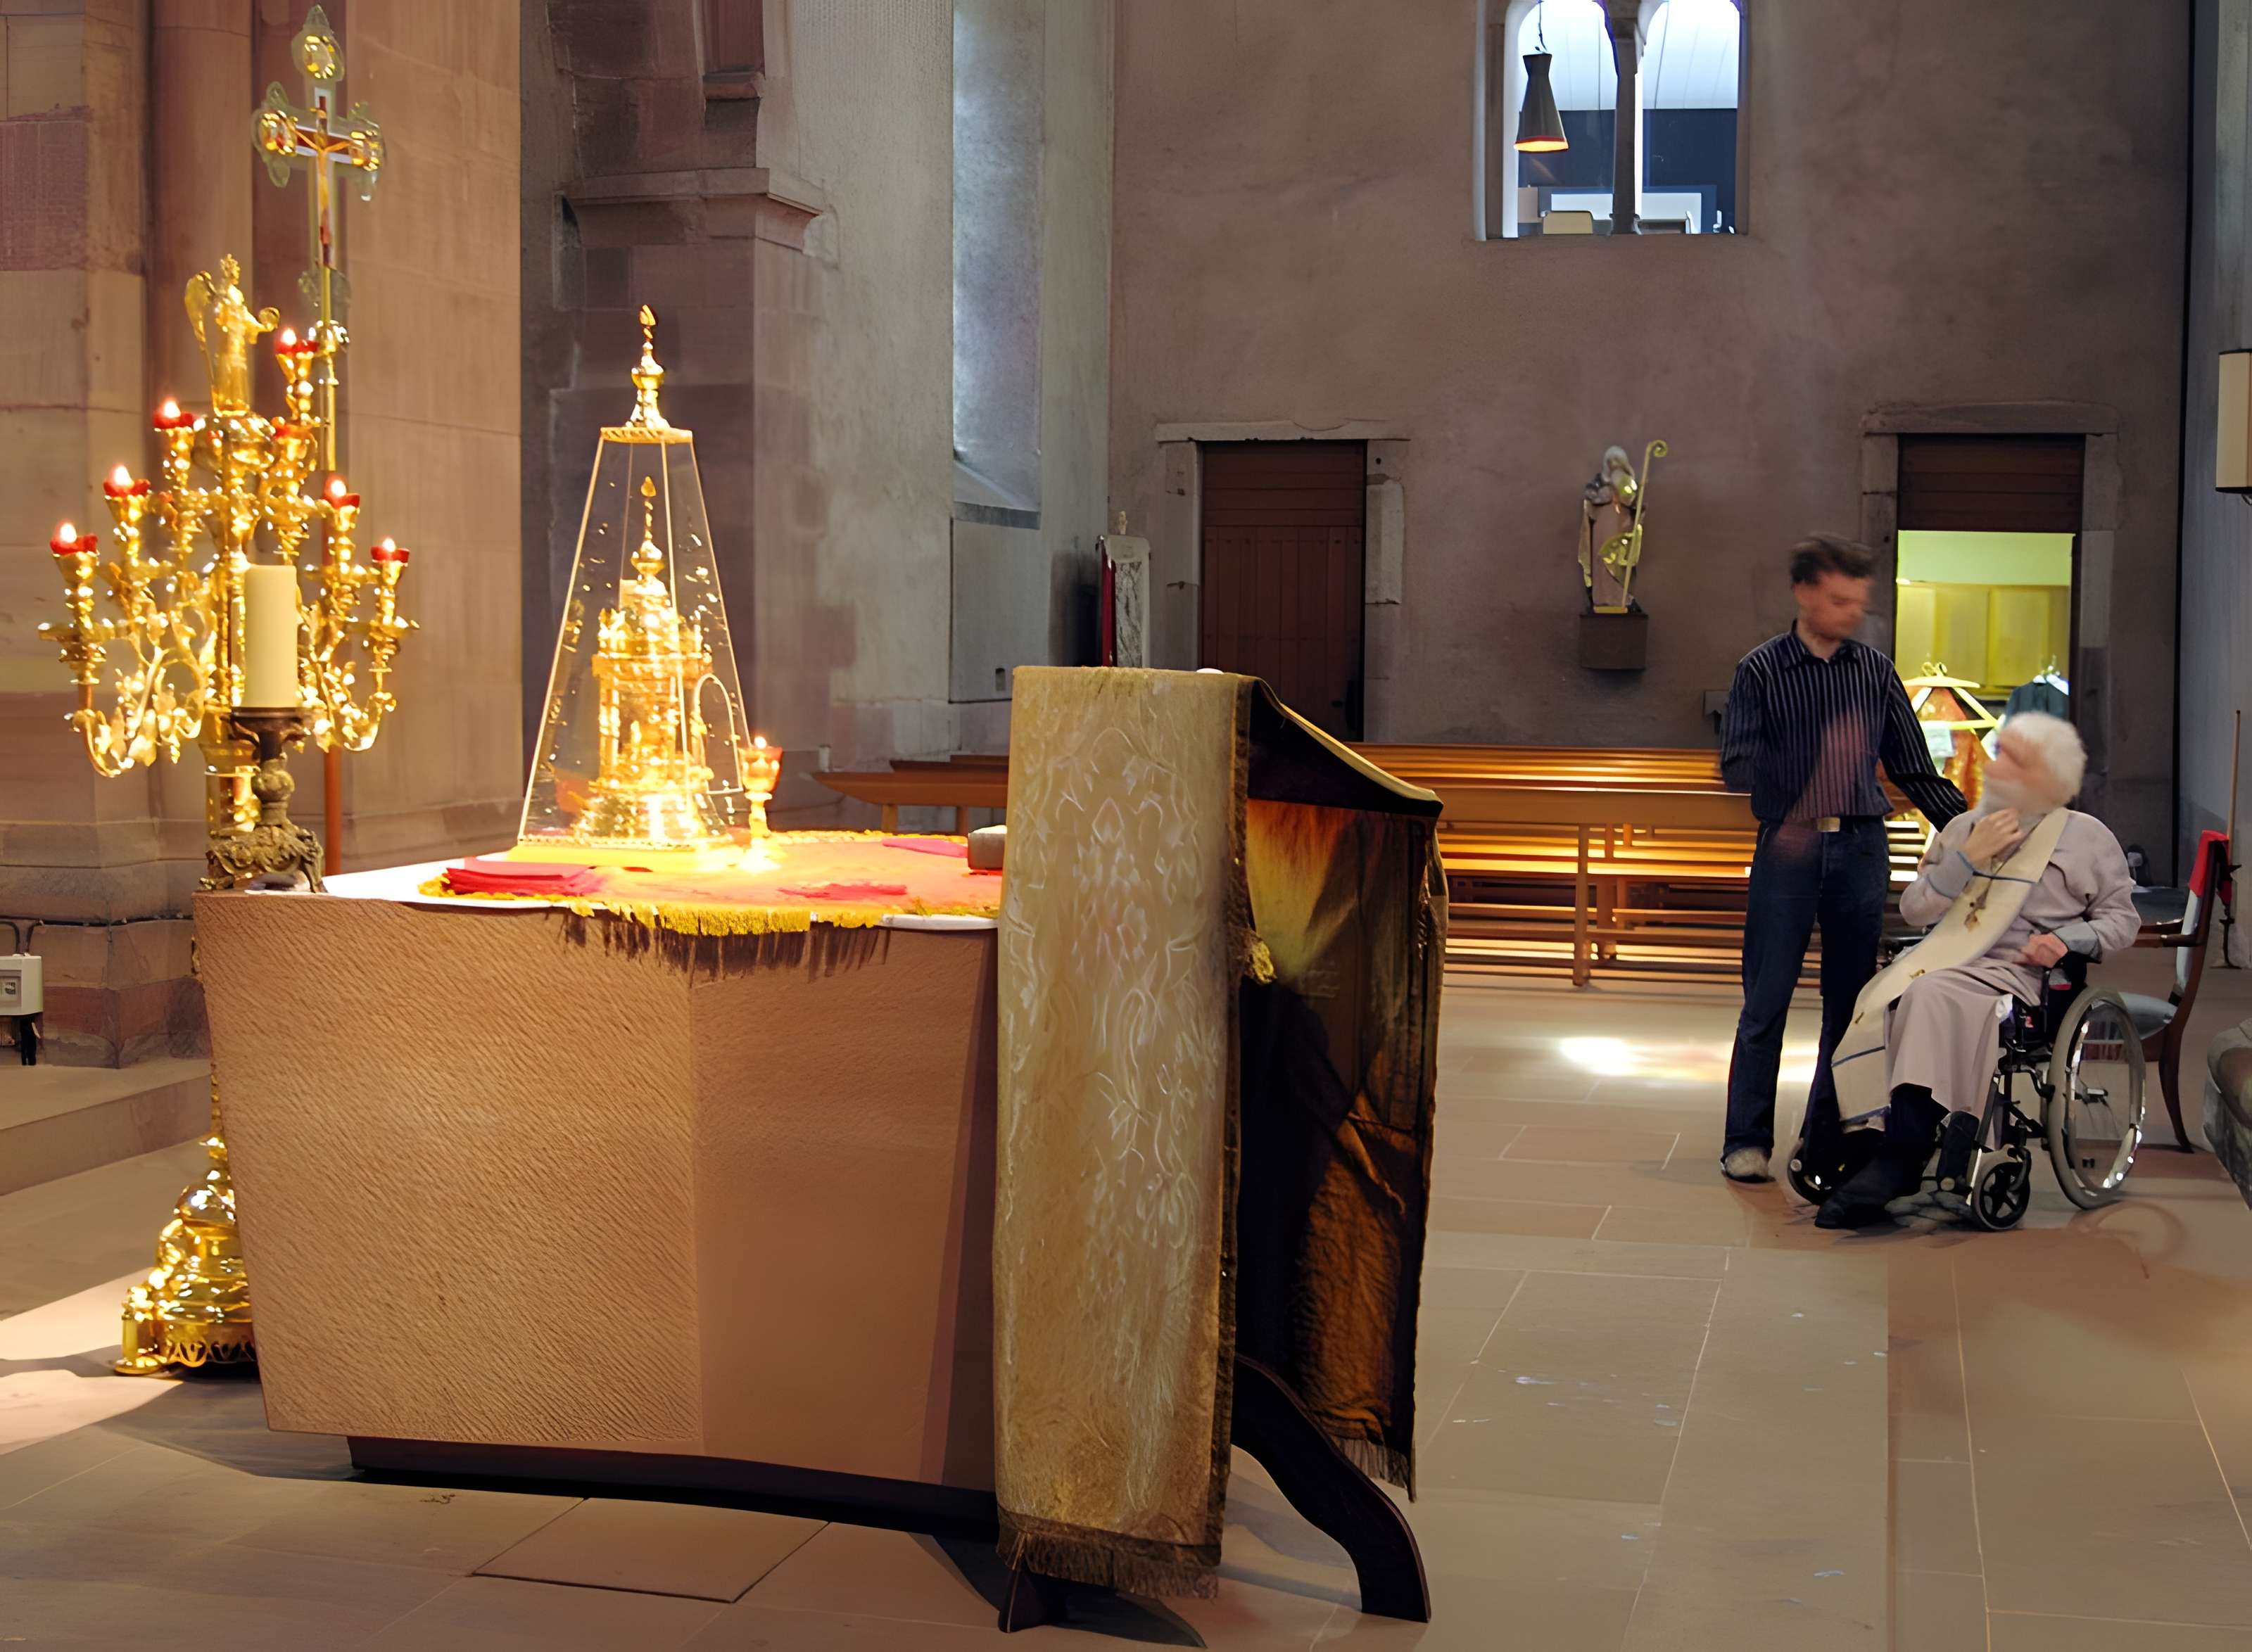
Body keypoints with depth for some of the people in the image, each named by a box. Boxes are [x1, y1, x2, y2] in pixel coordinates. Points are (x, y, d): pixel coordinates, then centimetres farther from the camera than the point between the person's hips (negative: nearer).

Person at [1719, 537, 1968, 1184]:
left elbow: (1914, 769, 11)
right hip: (1788, 849, -3)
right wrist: (1787, 814, -26)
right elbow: (1734, 765, -7)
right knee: (1766, 1003, -1)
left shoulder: (1875, 671, 8)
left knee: (1849, 1002, 7)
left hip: (1860, 850, 3)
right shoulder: (1762, 670, 0)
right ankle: (1747, 1141, 7)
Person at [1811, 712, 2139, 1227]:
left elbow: (2121, 918, 12)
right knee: (1881, 1004, -32)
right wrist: (1968, 857, 3)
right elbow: (1913, 909, 16)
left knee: (1931, 997, -37)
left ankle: (1899, 1164, -38)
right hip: (1943, 962, 4)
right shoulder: (1963, 828, 25)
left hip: (2017, 971, -4)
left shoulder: (2086, 837, 14)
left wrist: (2069, 940, -7)